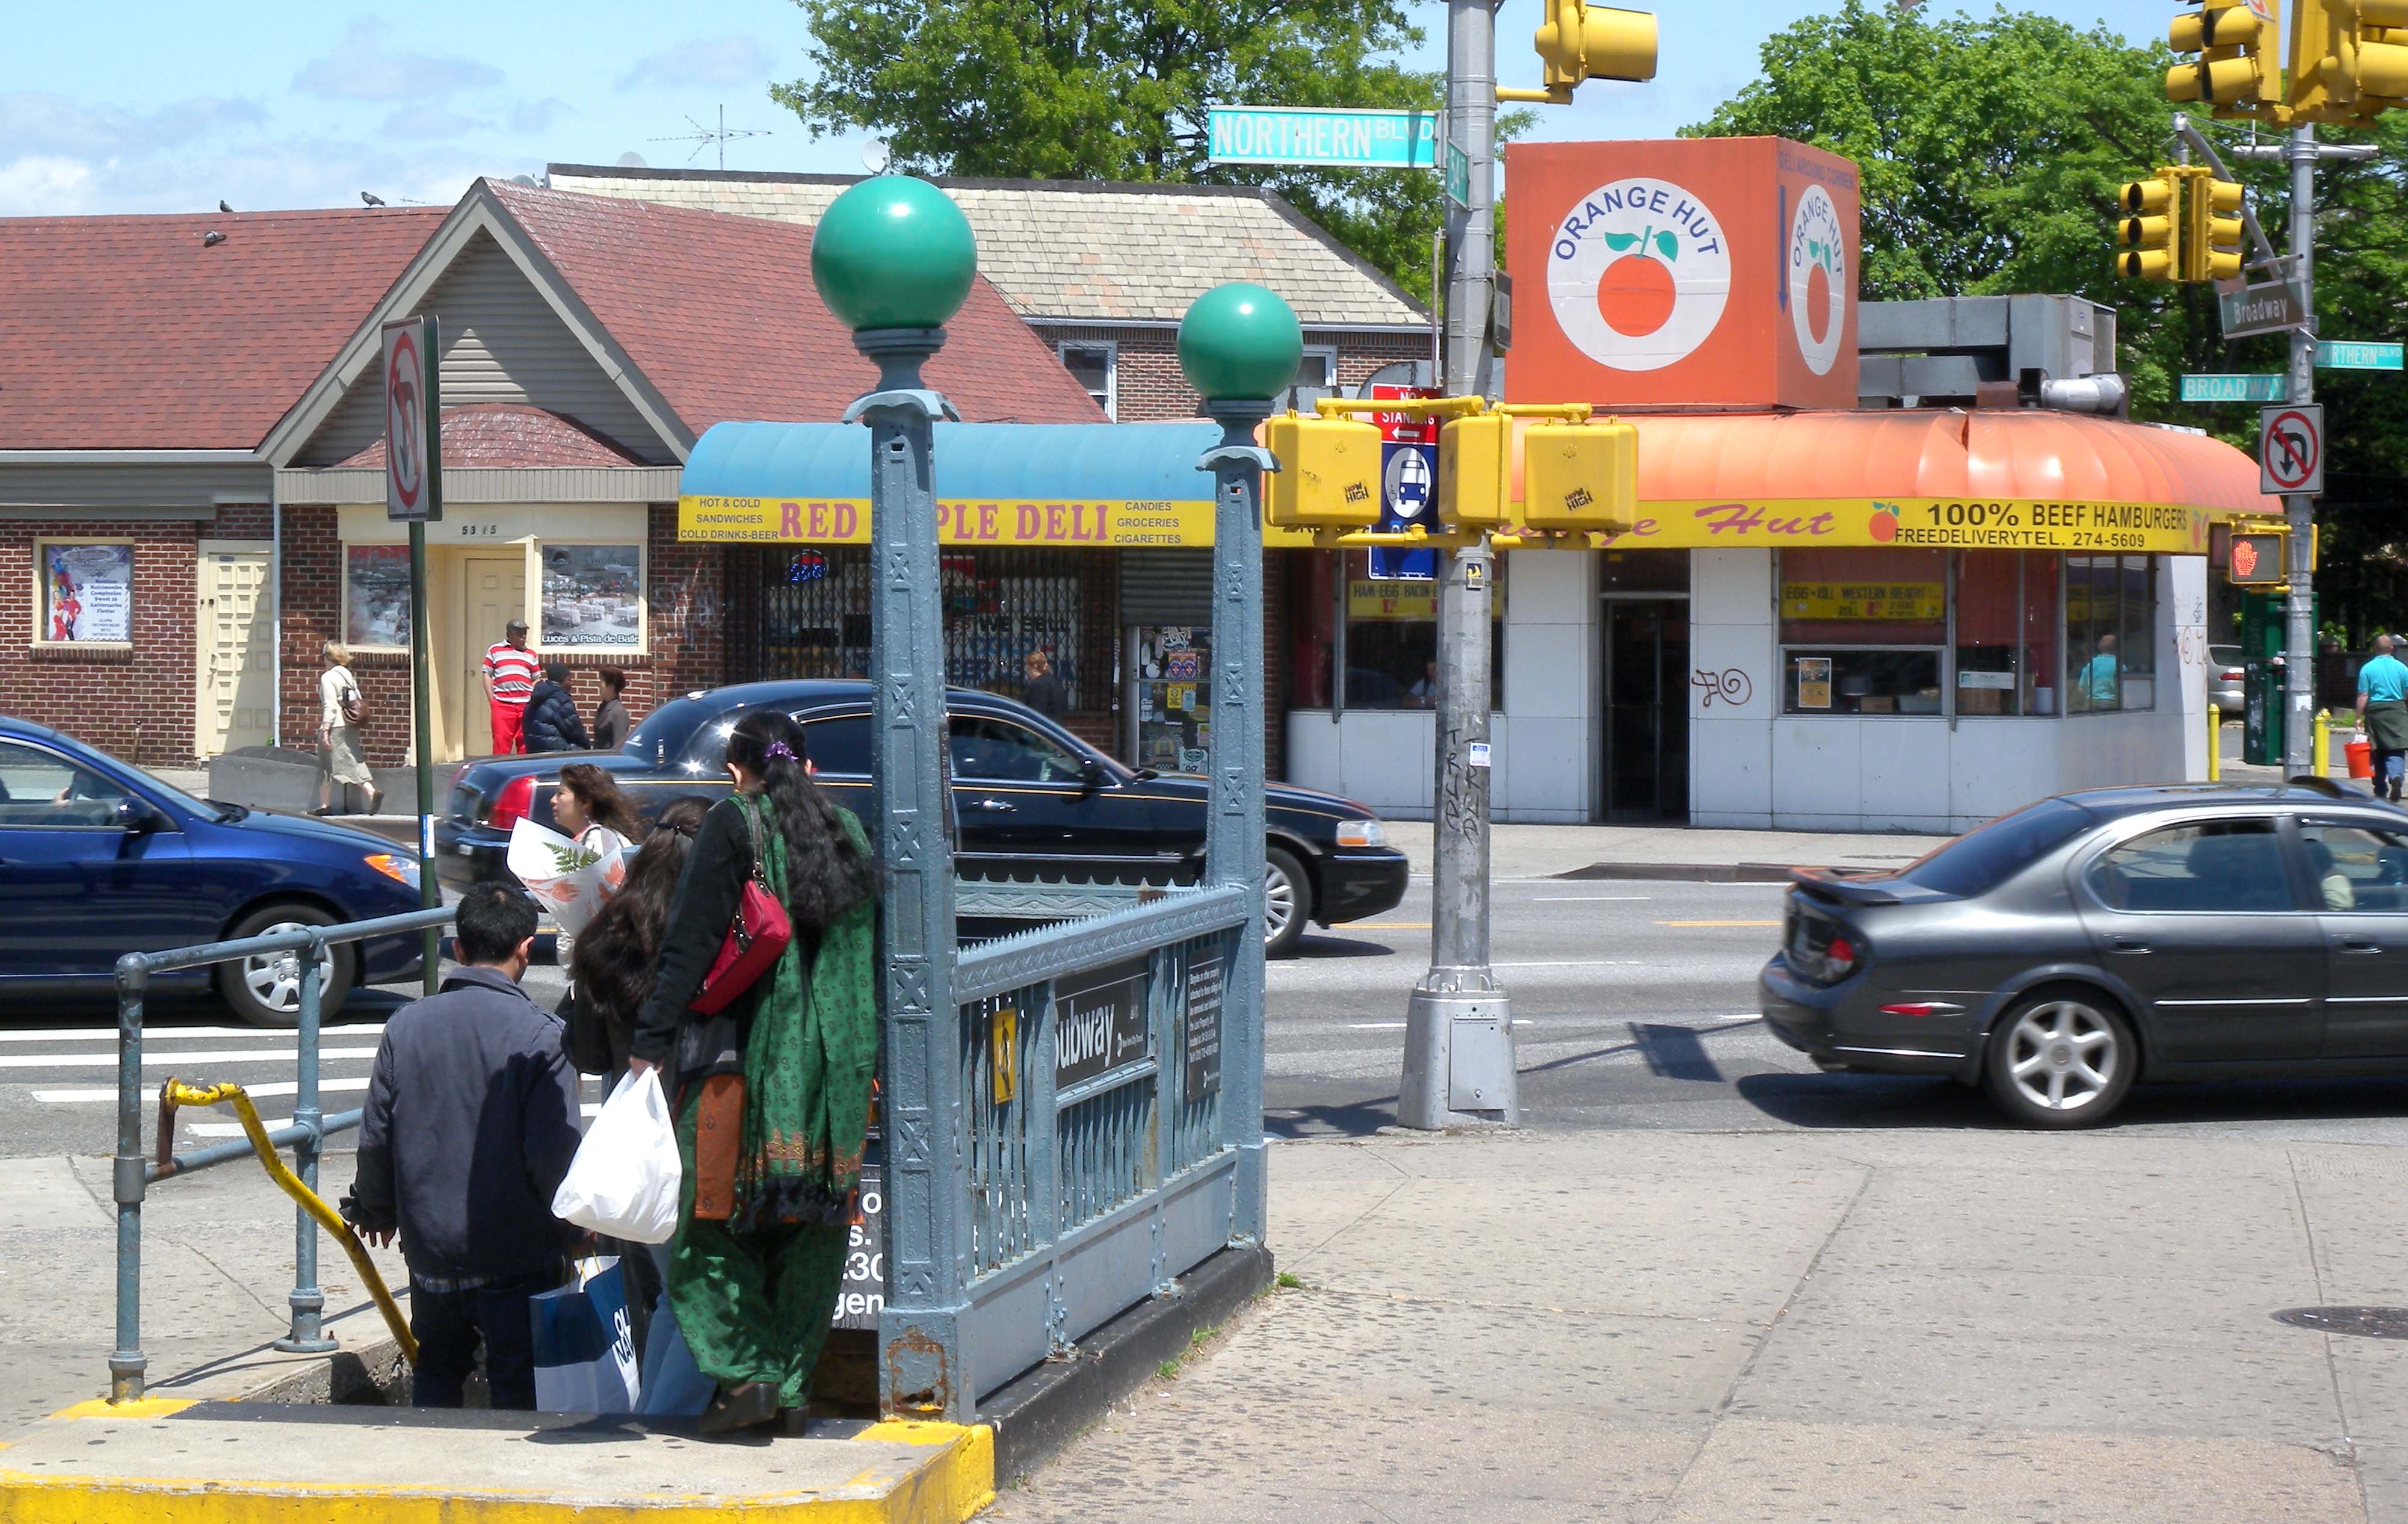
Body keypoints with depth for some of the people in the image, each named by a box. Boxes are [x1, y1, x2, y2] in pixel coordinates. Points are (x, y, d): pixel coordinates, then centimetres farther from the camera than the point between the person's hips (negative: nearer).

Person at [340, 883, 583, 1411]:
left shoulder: (405, 1025, -1)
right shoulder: (540, 1035, -13)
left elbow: (375, 1138, 4)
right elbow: (555, 1156, -15)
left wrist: (375, 1210, 22)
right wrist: (573, 1231, 2)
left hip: (429, 1249, 4)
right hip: (517, 1257, -4)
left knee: (436, 1374, 21)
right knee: (519, 1388, 5)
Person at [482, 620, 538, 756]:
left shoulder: (531, 655, 20)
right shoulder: (495, 650, 13)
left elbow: (536, 680, 21)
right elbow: (488, 676, 9)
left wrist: (534, 700, 4)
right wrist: (491, 699, -1)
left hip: (526, 705, 3)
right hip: (502, 704, -3)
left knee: (525, 744, 3)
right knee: (501, 741, -7)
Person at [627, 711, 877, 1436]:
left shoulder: (735, 824, -2)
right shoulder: (848, 833, 14)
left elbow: (691, 941, -10)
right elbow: (871, 958, 16)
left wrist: (651, 1041, -11)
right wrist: (869, 1063, 20)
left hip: (743, 1056, -5)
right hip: (835, 1066, 5)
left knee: (717, 1219, 2)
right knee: (811, 1227, 10)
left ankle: (746, 1371, -9)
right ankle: (794, 1385, 11)